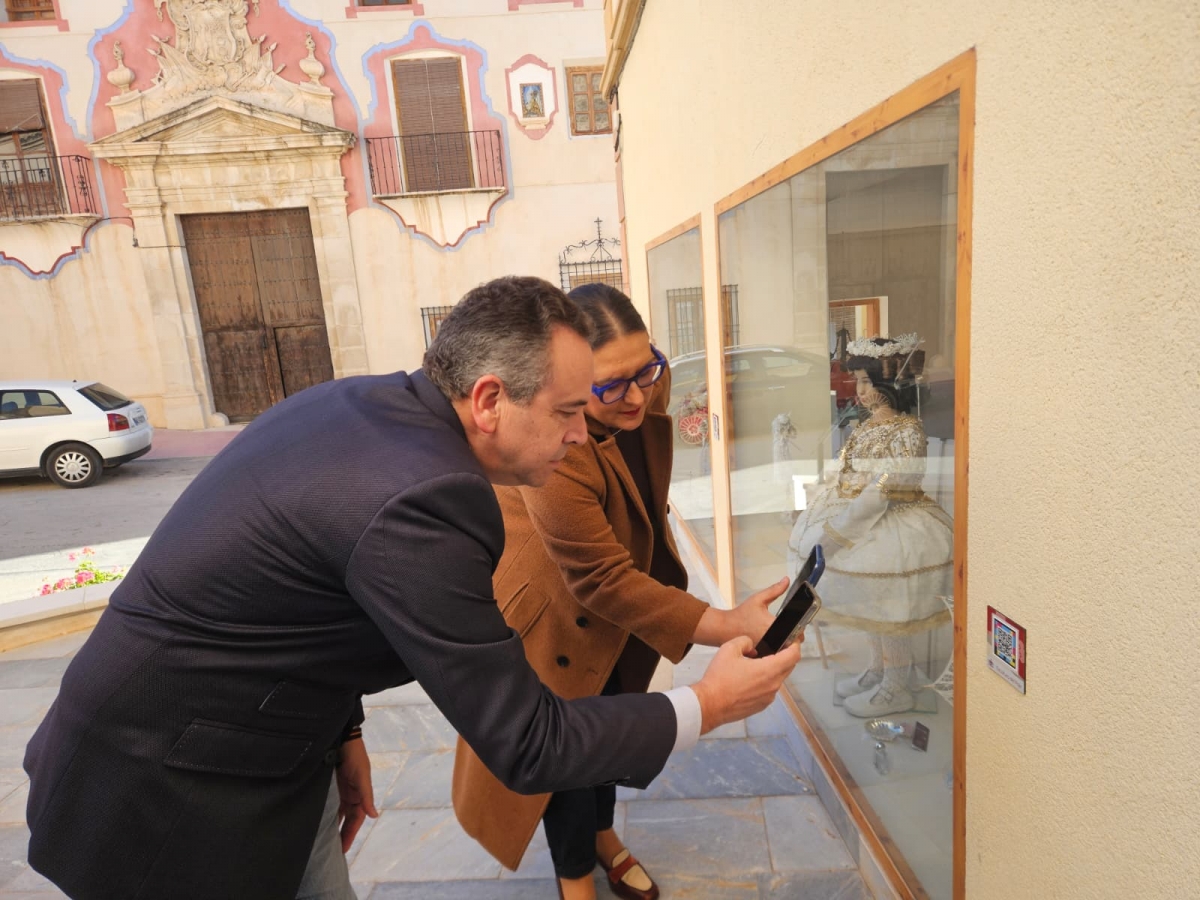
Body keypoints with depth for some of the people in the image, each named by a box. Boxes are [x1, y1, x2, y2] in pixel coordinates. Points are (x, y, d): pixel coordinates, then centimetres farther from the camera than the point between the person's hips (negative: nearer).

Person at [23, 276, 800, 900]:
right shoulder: (423, 501, -33)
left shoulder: (362, 402, -6)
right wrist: (708, 705, -14)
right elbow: (526, 747, -25)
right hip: (173, 793, -8)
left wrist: (341, 727, 7)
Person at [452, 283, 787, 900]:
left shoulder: (651, 385, -17)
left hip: (619, 585, 7)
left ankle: (601, 832, 50)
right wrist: (728, 627, -39)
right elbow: (604, 583, -35)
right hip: (553, 612, -6)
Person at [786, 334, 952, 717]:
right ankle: (877, 669, 37)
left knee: (887, 611, 3)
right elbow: (845, 480, 11)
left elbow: (880, 493, -24)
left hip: (889, 524, -8)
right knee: (871, 605, 19)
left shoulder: (907, 433, -18)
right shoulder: (866, 426, 8)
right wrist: (825, 520, 2)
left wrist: (835, 532, -25)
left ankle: (896, 688, 21)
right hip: (858, 518, 8)